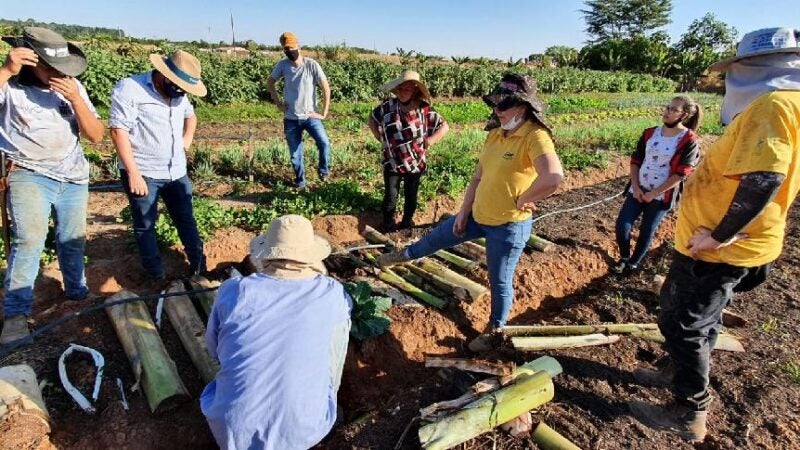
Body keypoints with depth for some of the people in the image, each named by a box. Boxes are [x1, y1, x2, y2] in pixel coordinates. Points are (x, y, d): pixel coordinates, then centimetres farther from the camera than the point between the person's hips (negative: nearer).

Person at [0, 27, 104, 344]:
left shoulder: (72, 87, 3)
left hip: (73, 177, 4)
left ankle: (77, 291, 34)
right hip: (29, 175, -3)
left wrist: (75, 99, -15)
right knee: (29, 240, -17)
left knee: (72, 240, 13)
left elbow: (96, 136, -2)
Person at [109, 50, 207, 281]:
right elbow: (118, 130, -17)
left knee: (186, 219, 13)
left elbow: (190, 116, 28)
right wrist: (133, 173, -19)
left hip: (177, 172, 6)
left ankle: (199, 265, 27)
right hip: (143, 174, -5)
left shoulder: (178, 93, 6)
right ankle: (156, 275, 19)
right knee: (145, 225, 7)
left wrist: (186, 143, 13)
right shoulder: (130, 88, -13)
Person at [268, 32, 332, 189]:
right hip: (291, 119, 2)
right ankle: (300, 181, 28)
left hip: (311, 116, -2)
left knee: (324, 143, -22)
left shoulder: (312, 65, -10)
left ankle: (324, 170, 5)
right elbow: (270, 83, 13)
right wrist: (278, 103, 3)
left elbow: (326, 88, -9)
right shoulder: (282, 65, -2)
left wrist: (324, 113, -11)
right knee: (295, 154, 7)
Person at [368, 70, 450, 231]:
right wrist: (380, 138, 1)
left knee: (410, 195, 16)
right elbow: (372, 118, 10)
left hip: (415, 162, 0)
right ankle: (388, 223, 28)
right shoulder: (388, 106, -7)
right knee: (390, 196, 5)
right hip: (392, 162, 0)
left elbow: (444, 126, -4)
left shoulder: (424, 110, -11)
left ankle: (407, 221, 39)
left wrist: (430, 140, -14)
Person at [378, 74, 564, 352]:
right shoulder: (495, 134, 4)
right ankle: (406, 255, 54)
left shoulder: (535, 137, -21)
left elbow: (554, 176, -38)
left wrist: (522, 200, -24)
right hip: (478, 216, 8)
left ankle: (495, 331, 36)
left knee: (500, 282, 11)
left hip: (509, 225, -8)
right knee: (438, 237, 24)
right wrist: (464, 212, 10)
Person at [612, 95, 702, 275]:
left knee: (647, 231, 6)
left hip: (662, 195, -4)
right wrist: (635, 186, -5)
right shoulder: (650, 133, 4)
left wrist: (654, 193, -13)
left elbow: (681, 173, -12)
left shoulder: (689, 141, -10)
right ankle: (624, 258, 22)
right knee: (622, 225, -2)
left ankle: (634, 263, 27)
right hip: (638, 190, 4)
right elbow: (636, 160, 7)